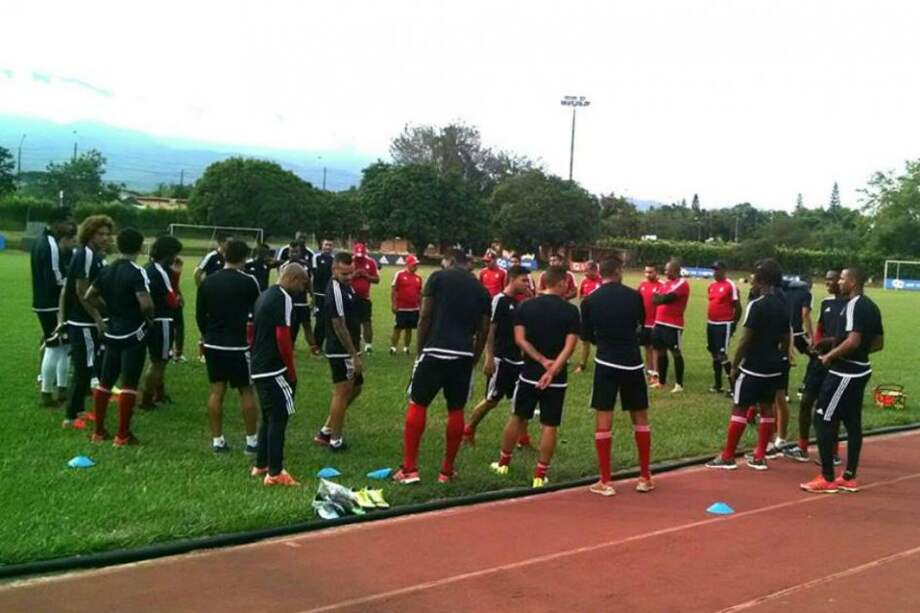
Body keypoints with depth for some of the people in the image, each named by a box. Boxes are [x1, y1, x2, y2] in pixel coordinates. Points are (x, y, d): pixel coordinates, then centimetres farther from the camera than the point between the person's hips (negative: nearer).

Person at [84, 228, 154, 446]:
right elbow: (145, 304, -25)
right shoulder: (136, 272, -16)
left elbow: (88, 297, 11)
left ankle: (99, 431, 20)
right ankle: (123, 435, 1)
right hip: (133, 334, -7)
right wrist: (150, 318, -5)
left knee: (105, 382, 14)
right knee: (129, 385, -2)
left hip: (112, 333, 7)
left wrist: (98, 320, 19)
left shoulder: (106, 270, 7)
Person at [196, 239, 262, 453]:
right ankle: (251, 440, 10)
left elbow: (200, 314, 10)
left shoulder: (208, 282, 4)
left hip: (213, 344, 5)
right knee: (246, 391, 6)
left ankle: (217, 440, 11)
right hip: (238, 345, -5)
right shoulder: (248, 282, -10)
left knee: (216, 391, 8)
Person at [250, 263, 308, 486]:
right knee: (279, 418, -4)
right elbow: (283, 336, -20)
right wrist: (292, 370, -11)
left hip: (259, 367, 10)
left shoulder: (265, 295, 15)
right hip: (274, 369, -10)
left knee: (268, 416, 18)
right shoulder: (284, 298, -15)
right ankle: (275, 473, -1)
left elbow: (255, 331, 21)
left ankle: (260, 464, 26)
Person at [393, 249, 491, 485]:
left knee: (417, 405, 6)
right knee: (456, 411, 12)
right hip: (464, 355, 4)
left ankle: (409, 469, 4)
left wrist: (420, 347, 8)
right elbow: (483, 331, 12)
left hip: (435, 351, -3)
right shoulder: (481, 289, 14)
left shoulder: (438, 277, 2)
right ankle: (447, 471, 18)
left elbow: (425, 317, -2)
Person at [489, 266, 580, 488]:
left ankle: (503, 462, 31)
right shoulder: (570, 310, -6)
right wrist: (553, 369, -20)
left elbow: (520, 339, -7)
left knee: (517, 417, 19)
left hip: (530, 373, 3)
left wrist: (542, 361, -11)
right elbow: (569, 345, -15)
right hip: (557, 378, -2)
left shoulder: (525, 306, 0)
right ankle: (540, 474, 7)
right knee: (549, 425, 5)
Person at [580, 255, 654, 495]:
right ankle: (645, 477, 18)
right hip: (632, 362, 1)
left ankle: (605, 481, 2)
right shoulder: (634, 296, -3)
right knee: (640, 417, 13)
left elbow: (586, 336, 6)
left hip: (606, 362, -1)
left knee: (603, 419, 3)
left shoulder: (589, 301, -3)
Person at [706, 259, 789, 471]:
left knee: (739, 408, -1)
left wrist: (735, 365, -9)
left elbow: (745, 340, -17)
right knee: (766, 408, 12)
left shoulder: (756, 305, -16)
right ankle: (760, 457, 16)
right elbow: (785, 339, 13)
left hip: (753, 366, -7)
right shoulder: (783, 305, 8)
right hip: (774, 367, 7)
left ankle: (728, 457, 4)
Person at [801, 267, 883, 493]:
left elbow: (853, 341, -28)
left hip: (845, 373, -10)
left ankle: (827, 479, -2)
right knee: (852, 423, 14)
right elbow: (878, 343, 18)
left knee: (823, 420, -5)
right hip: (859, 370, 10)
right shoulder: (870, 306, 12)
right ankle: (849, 478, 20)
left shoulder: (854, 306, -18)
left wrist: (830, 356, -16)